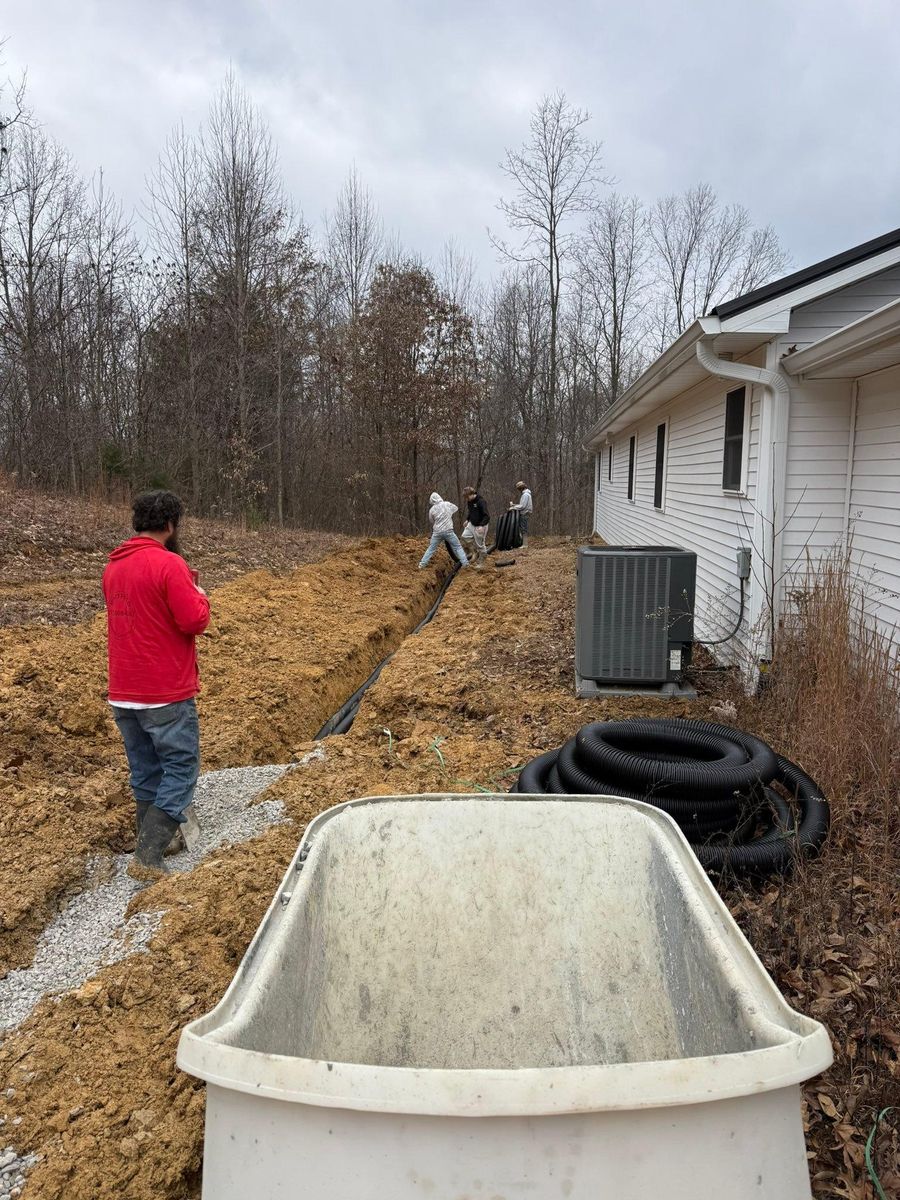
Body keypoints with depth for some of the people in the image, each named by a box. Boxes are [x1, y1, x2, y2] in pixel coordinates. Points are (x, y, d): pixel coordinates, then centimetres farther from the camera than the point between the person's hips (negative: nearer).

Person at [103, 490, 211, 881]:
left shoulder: (113, 566, 11)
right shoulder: (169, 564, -16)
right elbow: (195, 621, -18)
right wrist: (199, 595, 1)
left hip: (123, 694, 8)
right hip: (166, 693, -8)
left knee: (145, 772, 17)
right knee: (181, 769, 1)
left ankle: (154, 842, 30)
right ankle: (147, 858, -4)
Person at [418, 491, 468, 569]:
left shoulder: (432, 510, 1)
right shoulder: (447, 504, 0)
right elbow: (456, 508, 18)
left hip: (437, 532, 1)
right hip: (448, 531, -1)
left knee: (431, 548, 12)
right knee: (457, 547, 9)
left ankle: (422, 565, 12)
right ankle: (465, 563, 4)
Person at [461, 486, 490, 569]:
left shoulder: (480, 501, -25)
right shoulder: (469, 501, -1)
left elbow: (487, 516, -26)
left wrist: (481, 526, -36)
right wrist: (467, 520, 10)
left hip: (480, 526, -8)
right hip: (472, 524, 8)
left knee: (480, 544, 2)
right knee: (465, 536, -6)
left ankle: (481, 562, 21)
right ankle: (476, 550, 15)